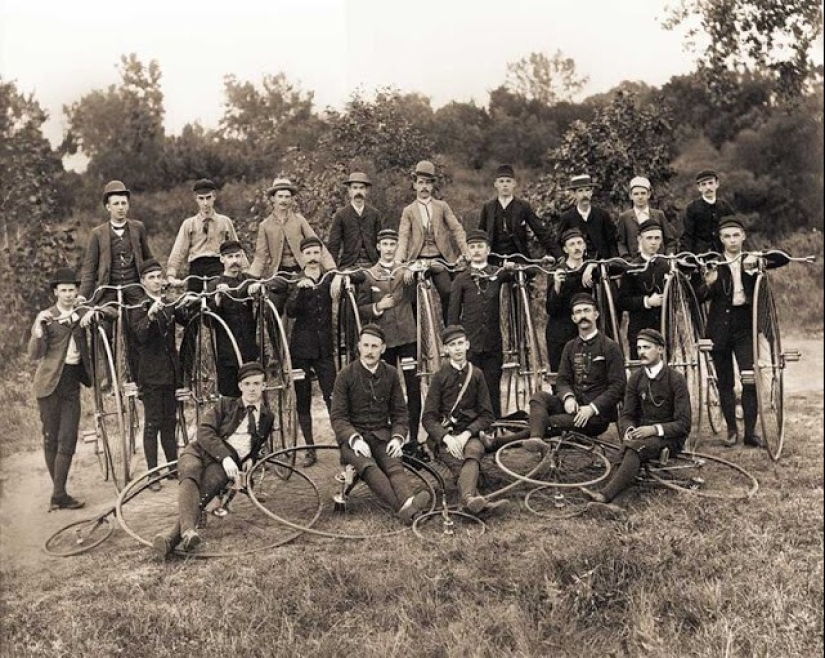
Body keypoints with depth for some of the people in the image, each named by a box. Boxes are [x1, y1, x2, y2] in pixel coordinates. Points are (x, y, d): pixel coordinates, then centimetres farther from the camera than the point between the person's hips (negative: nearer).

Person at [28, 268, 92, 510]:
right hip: (50, 382, -2)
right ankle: (58, 494, 10)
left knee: (67, 440, -5)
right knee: (50, 438, 2)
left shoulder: (81, 315, 10)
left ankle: (59, 494, -4)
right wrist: (39, 333, -23)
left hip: (72, 383, 3)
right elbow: (34, 355, -7)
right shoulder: (45, 317, 1)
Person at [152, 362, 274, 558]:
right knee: (190, 476, -37)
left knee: (205, 491, -33)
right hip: (201, 451, 0)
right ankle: (188, 530, -58)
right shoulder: (225, 405, 15)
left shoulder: (267, 418, 21)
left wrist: (251, 459, 13)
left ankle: (172, 537, -55)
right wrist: (224, 456, -16)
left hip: (226, 463, 0)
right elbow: (204, 431, 0)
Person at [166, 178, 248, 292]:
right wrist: (171, 275, -5)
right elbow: (178, 251, 8)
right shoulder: (189, 224, 14)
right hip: (196, 267, 1)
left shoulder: (225, 222, 14)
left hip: (218, 265, -1)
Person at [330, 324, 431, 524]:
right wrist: (354, 439, -19)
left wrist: (398, 437, -6)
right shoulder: (346, 374, 0)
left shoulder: (390, 374, 9)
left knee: (394, 464, -29)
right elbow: (337, 416, -2)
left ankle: (408, 501, -55)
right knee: (367, 466, -34)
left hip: (381, 434, 3)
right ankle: (404, 507, -53)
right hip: (352, 436, -3)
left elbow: (399, 412, 14)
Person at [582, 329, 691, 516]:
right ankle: (608, 500, -54)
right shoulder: (636, 378, 8)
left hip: (670, 438, -5)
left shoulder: (675, 379, -8)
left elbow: (683, 424, -11)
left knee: (634, 448, -37)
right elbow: (626, 414, 8)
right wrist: (628, 430, -16)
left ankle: (604, 495, -53)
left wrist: (655, 429, -26)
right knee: (630, 451, -33)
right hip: (642, 434, 5)